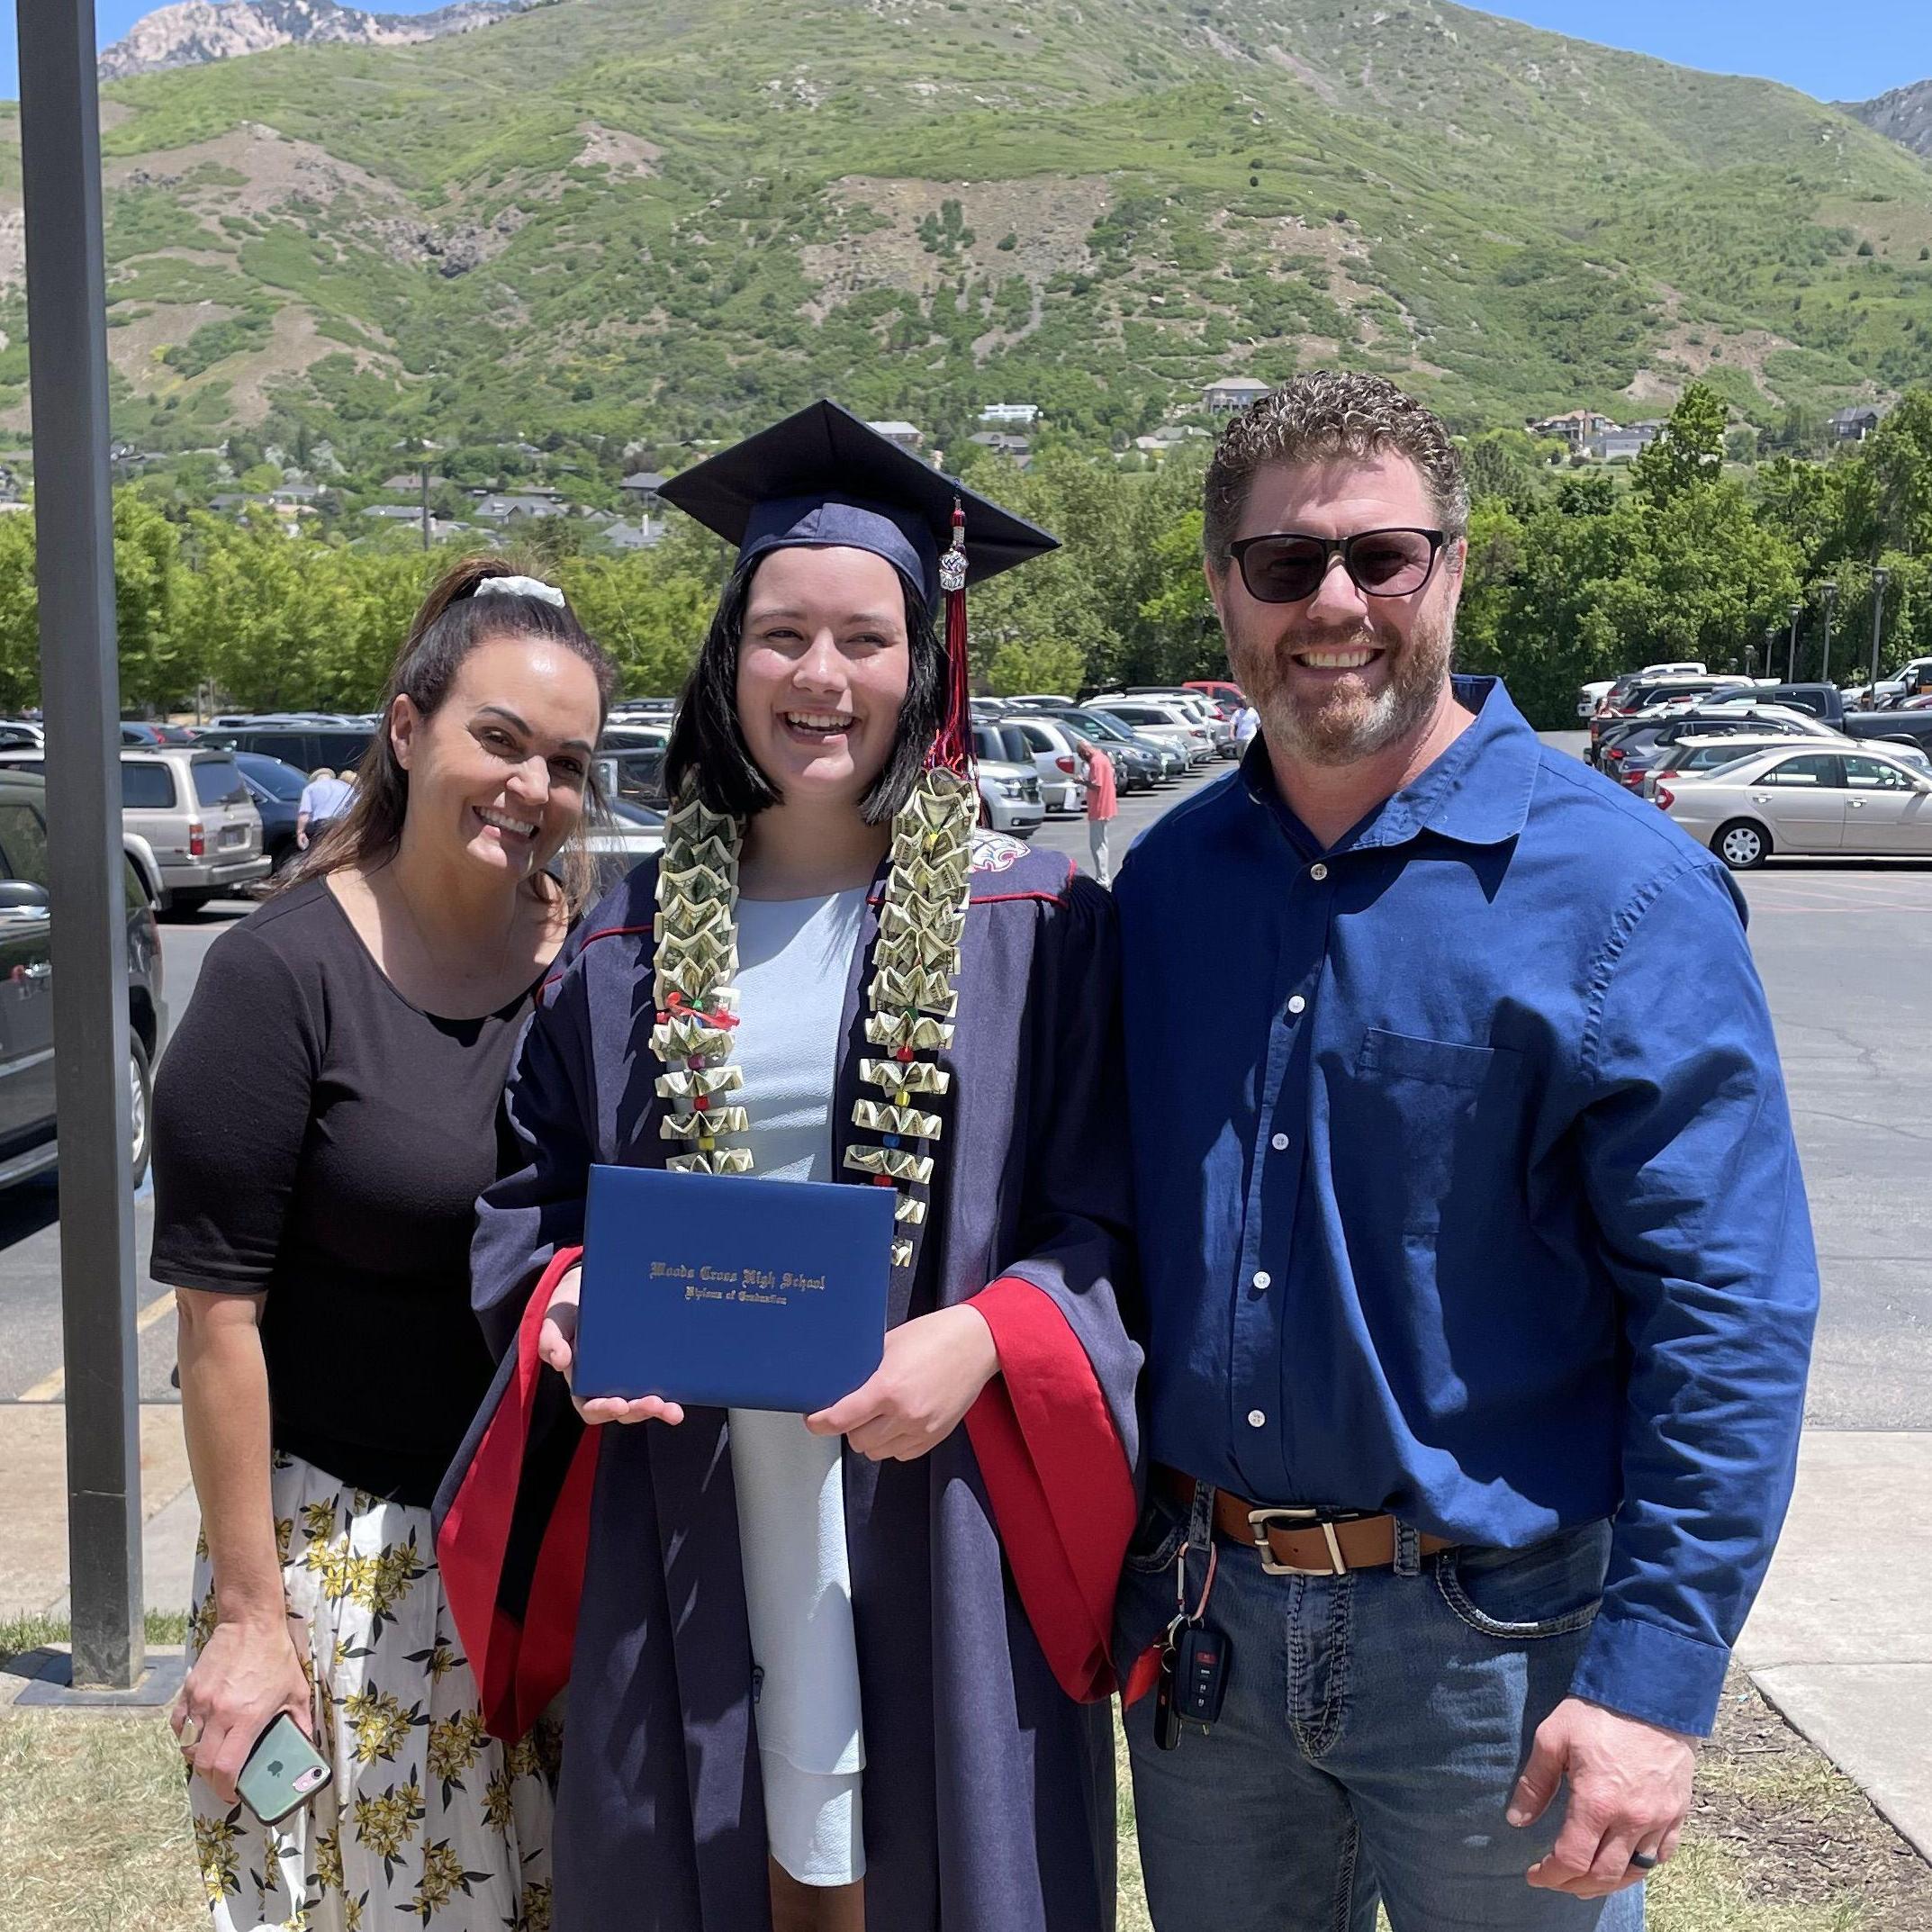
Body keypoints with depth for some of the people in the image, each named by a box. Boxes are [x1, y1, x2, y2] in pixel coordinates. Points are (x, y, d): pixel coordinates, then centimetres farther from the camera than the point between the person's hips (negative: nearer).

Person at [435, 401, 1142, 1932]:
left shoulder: (1033, 926, -3)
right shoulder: (637, 940, 6)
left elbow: (1107, 1221, -3)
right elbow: (538, 1192, 12)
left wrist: (981, 1341, -20)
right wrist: (572, 1306, -8)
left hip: (935, 1512, -2)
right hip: (691, 1525, 2)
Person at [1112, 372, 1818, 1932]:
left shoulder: (1619, 892, -13)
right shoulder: (1166, 880, 1)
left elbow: (1732, 1312, -14)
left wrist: (1657, 1678, -18)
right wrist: (1115, 1564, 7)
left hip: (1495, 1639, -4)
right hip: (1198, 1614, 4)